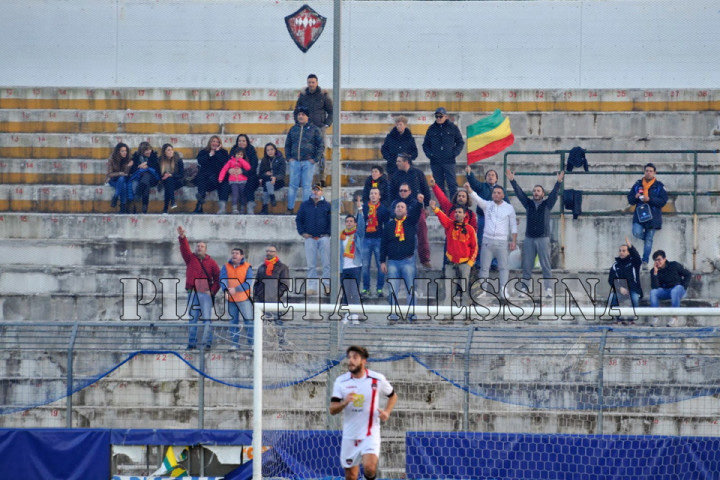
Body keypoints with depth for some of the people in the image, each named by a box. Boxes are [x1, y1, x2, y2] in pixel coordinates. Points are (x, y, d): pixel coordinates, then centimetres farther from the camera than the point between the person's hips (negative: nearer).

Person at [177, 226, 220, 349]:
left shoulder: (211, 262, 10)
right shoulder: (190, 258, 12)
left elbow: (218, 278, 10)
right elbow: (185, 248, -5)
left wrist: (213, 291, -2)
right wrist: (182, 237, -23)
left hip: (206, 294, -1)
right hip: (192, 293, 1)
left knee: (207, 318, -7)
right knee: (192, 319, 1)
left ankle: (207, 342, -7)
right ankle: (191, 342, 4)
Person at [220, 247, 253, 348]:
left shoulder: (247, 267, -2)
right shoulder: (226, 266, 5)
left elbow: (248, 283, -10)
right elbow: (223, 279, -8)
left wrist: (236, 289, -22)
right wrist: (226, 290, -27)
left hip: (244, 299, -3)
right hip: (230, 299, 3)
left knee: (249, 320, -5)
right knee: (233, 322, 7)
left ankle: (252, 343, 0)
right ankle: (234, 343, 13)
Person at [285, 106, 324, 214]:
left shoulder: (314, 129, 3)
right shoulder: (293, 129, 12)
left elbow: (320, 145, 2)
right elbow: (287, 145, 18)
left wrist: (315, 159, -6)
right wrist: (288, 157, 5)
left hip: (308, 162, -3)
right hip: (295, 161, 3)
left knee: (306, 185, 0)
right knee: (293, 185, 2)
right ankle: (290, 208, 7)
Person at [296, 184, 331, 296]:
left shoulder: (327, 205, 7)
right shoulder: (305, 205, 10)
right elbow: (298, 220, 13)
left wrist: (328, 233, -2)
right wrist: (302, 232, 1)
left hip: (323, 238, -1)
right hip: (310, 238, 1)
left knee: (326, 263, -5)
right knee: (311, 264, 0)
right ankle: (312, 287, 3)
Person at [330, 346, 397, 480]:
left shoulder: (377, 379, -5)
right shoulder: (341, 381, -3)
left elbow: (393, 396, 13)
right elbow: (332, 410, -7)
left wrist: (387, 412, -5)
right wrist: (345, 402, -27)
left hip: (370, 434, -2)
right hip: (349, 436, 2)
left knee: (369, 468, -25)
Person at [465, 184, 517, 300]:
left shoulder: (509, 208, 5)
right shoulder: (487, 205, 6)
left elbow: (513, 225, 8)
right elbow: (477, 198, -11)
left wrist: (514, 241, 1)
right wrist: (469, 190, -31)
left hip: (501, 242, -1)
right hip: (487, 240, 1)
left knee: (503, 266, -6)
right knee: (484, 267, 2)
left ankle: (503, 289, -8)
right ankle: (483, 289, 7)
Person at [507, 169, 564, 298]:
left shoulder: (547, 204, 6)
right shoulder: (529, 204, 11)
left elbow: (554, 193, -7)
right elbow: (519, 193, 5)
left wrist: (559, 182, -22)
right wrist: (512, 181, -5)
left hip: (543, 238, -2)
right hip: (529, 238, 2)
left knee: (546, 265, -5)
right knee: (527, 265, 2)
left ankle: (549, 289, -6)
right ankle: (524, 288, 4)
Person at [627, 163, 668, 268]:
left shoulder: (659, 186, 2)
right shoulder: (638, 184, 11)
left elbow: (663, 201, -7)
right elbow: (630, 199, 13)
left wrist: (650, 199, -19)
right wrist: (635, 197, -10)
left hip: (652, 216, -2)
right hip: (639, 215, 2)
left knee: (649, 240, 1)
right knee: (637, 233, -20)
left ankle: (645, 261, 8)